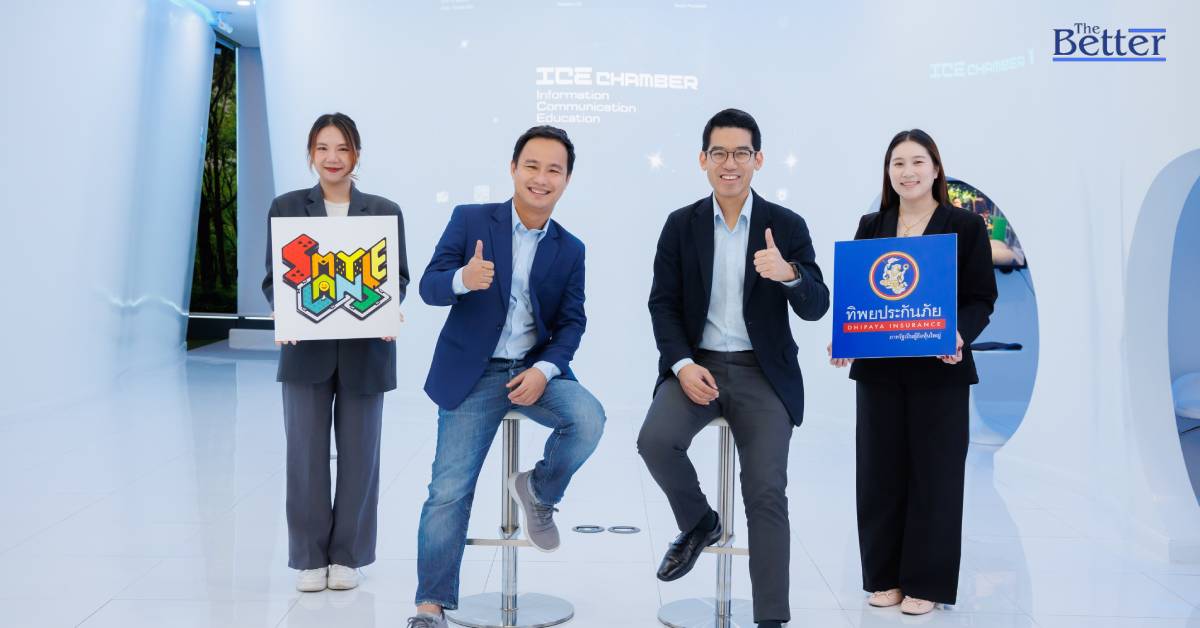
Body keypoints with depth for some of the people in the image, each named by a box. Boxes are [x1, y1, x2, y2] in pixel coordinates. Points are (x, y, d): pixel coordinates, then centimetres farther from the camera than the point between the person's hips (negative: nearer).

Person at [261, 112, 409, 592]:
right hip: (306, 351, 0)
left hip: (365, 351, 1)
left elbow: (398, 275, 4)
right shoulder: (286, 207, 5)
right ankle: (309, 557, 16)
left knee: (358, 454, 7)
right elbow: (274, 277, 3)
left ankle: (348, 556, 20)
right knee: (306, 454, 3)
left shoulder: (385, 211, 7)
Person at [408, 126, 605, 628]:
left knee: (588, 419, -25)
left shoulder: (570, 249, 6)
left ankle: (538, 491, 6)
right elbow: (429, 287, -7)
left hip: (536, 370, 2)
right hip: (472, 374, -2)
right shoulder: (470, 220, -2)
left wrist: (544, 370, -15)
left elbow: (571, 322, 4)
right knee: (449, 491, -6)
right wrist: (463, 279, -31)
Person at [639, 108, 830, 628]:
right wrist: (683, 364, -14)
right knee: (656, 440, -25)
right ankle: (698, 523, 6)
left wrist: (789, 274, -29)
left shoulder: (787, 226, -1)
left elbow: (815, 308, -6)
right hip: (697, 364, 1)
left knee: (767, 493, -10)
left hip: (762, 372, -1)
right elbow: (663, 303, 2)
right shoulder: (680, 225, 4)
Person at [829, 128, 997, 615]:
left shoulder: (965, 226, 0)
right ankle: (886, 576, 20)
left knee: (933, 474, 4)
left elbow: (981, 298, -3)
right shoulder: (871, 227, 8)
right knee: (880, 472, 7)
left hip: (940, 370, -3)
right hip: (879, 370, 3)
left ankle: (926, 582, 15)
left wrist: (960, 336, -22)